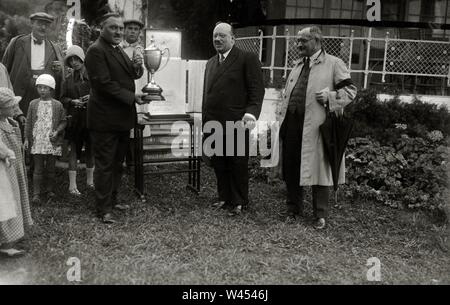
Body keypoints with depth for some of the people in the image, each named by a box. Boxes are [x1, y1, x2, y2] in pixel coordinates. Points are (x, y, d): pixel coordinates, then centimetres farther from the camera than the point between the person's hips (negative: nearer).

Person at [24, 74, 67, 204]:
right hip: (37, 142, 0)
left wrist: (57, 131, -11)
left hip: (52, 142, 0)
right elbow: (28, 122, 8)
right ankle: (36, 194, 4)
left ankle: (50, 191, 21)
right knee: (38, 169, 1)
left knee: (51, 169, 8)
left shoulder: (57, 105, 2)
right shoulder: (33, 104, 5)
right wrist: (27, 138, 4)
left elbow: (63, 121, 6)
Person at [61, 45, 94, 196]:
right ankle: (72, 184, 0)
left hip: (92, 117, 0)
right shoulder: (68, 78, 9)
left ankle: (90, 180, 22)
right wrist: (73, 101, -9)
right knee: (74, 149, -1)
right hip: (74, 118, 0)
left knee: (90, 148, 8)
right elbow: (63, 98, 10)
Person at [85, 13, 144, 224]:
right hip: (105, 118, -9)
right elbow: (104, 83, -21)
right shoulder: (96, 51, -13)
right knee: (105, 165, -2)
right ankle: (104, 210, 6)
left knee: (117, 164, 18)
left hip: (122, 118, 9)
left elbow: (129, 75, 19)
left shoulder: (118, 50, 17)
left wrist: (137, 68, -3)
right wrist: (131, 97, -19)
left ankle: (112, 200, 31)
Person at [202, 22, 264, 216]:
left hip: (235, 124, -6)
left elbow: (257, 89, -8)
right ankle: (224, 198, 26)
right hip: (212, 124, 6)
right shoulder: (211, 63, 20)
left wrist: (251, 113, -22)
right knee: (218, 164, 11)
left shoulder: (247, 59, -2)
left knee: (237, 165, 3)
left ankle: (239, 202, 16)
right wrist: (205, 120, 19)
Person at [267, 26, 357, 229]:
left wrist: (329, 96, -17)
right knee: (290, 168, 10)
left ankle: (320, 215, 11)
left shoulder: (334, 64, 0)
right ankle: (294, 208, 25)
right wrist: (281, 117, 15)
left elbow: (350, 90, -2)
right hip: (292, 124, 6)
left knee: (318, 167, -1)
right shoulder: (298, 66, 21)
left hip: (316, 125, -6)